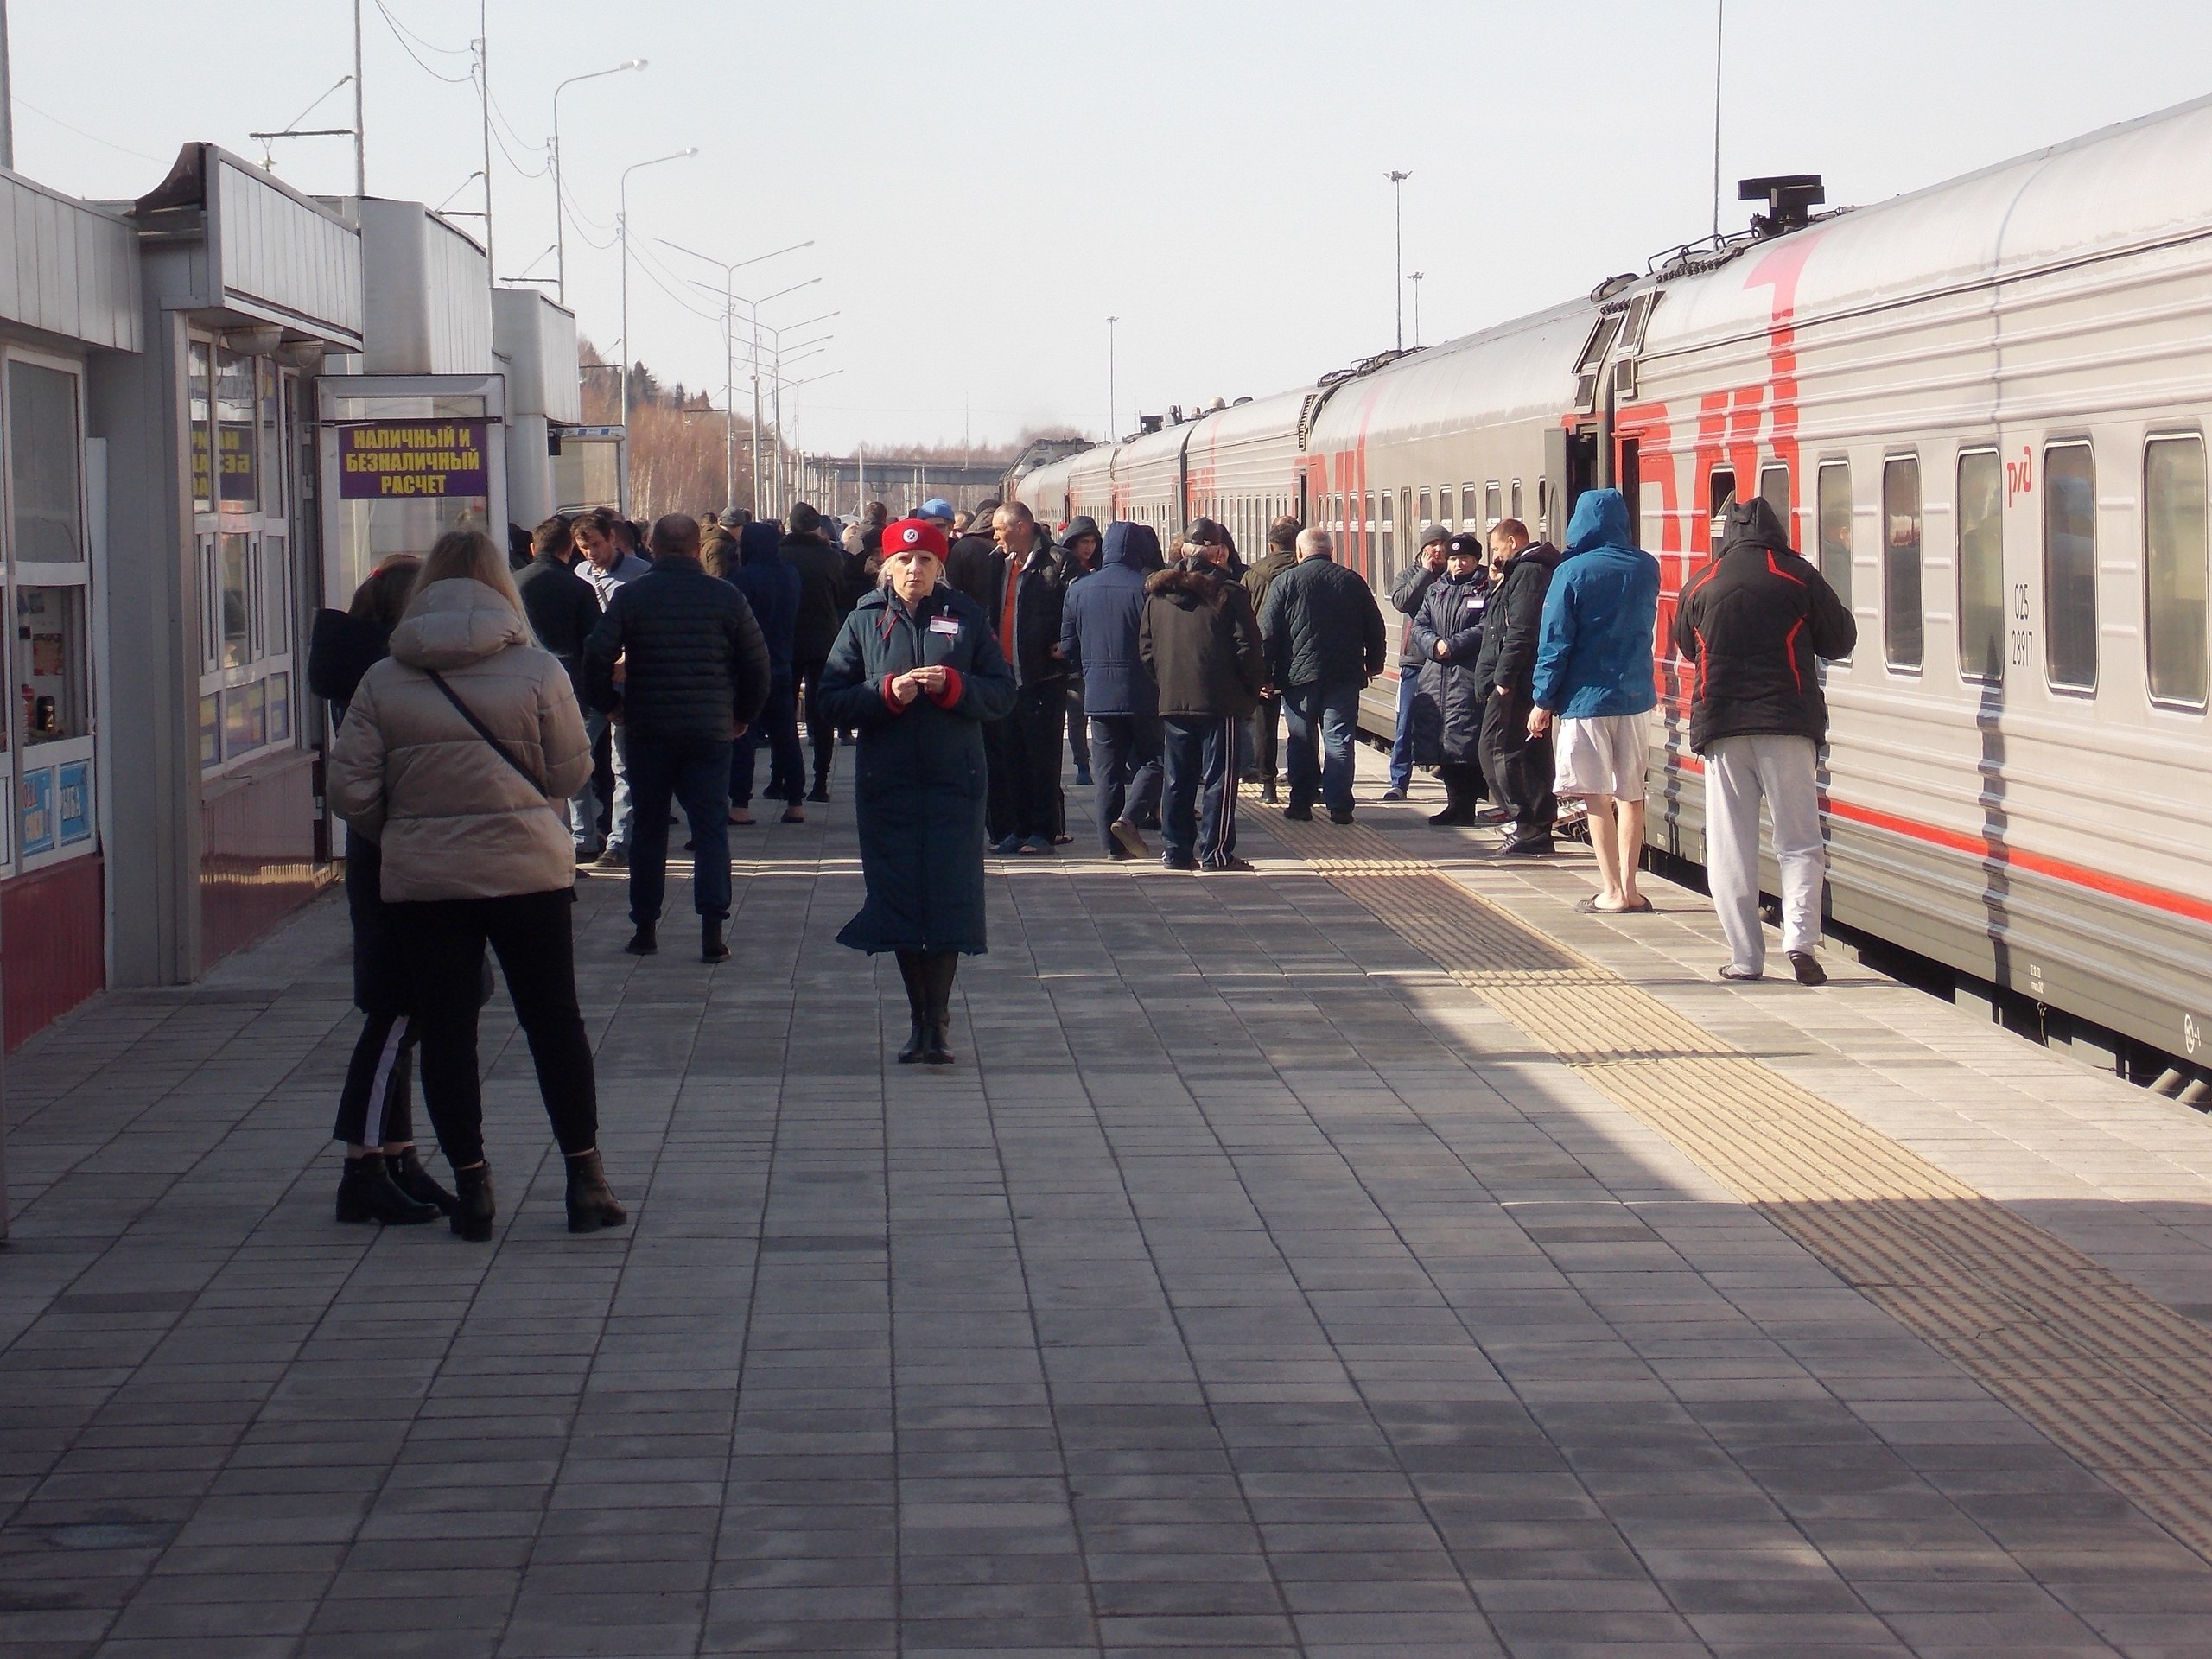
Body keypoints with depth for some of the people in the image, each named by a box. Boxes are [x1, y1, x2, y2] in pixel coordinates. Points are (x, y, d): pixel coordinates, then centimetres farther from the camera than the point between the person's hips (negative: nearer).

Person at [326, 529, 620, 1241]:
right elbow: (570, 773, 0)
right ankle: (585, 1179, 13)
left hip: (420, 881, 1)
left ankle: (472, 1188, 8)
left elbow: (351, 790, -3)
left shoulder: (383, 681, -3)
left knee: (444, 1030, 8)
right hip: (528, 873, 0)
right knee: (555, 1023, 10)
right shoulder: (537, 671, -7)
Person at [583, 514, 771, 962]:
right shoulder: (726, 597, -1)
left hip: (647, 731, 1)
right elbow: (757, 661, 1)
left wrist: (610, 704, 6)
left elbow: (597, 655, -9)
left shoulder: (630, 596, -2)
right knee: (711, 829, 2)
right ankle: (712, 932, -7)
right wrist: (744, 715, 13)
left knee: (648, 830, 11)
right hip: (711, 732, 0)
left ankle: (645, 927, 13)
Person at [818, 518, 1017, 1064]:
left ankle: (936, 1019, 0)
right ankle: (922, 1019, 12)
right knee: (898, 896, 1)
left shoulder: (967, 618, 6)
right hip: (886, 783, 1)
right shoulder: (864, 621, 7)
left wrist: (952, 686, -14)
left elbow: (1002, 693, 3)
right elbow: (833, 700, 2)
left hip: (954, 781, -1)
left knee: (949, 896, -6)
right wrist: (888, 692, -13)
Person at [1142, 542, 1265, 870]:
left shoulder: (1157, 596, 10)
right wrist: (1254, 688, 3)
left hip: (1172, 702, 5)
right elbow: (1247, 649, -9)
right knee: (1219, 779, -1)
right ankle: (1215, 852, -3)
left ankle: (1175, 850, 11)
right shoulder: (1229, 594, -6)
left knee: (1178, 779, 11)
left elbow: (1146, 649, 9)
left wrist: (1165, 684, 15)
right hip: (1220, 702, -5)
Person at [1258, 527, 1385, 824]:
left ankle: (1301, 802, 11)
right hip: (1344, 675, 1)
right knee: (1339, 739, 1)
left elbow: (1268, 632, -4)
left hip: (1299, 675, -1)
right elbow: (1375, 629, 11)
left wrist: (1265, 674, 2)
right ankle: (1339, 806, -3)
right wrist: (1373, 664, 24)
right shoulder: (1353, 581, 4)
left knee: (1302, 741, 8)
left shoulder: (1284, 582, -2)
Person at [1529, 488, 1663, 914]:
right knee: (1631, 793, 12)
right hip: (1637, 696, 4)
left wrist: (1543, 700, -3)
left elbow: (1555, 640, -9)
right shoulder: (1647, 568, 1)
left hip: (1587, 699, -4)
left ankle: (1613, 891, -1)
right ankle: (1629, 889, 12)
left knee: (1598, 798, 0)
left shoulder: (1572, 572, -11)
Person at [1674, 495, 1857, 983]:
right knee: (1799, 841, 3)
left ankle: (1745, 956, 2)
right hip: (1788, 723, -1)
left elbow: (1686, 646, 20)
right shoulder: (1798, 576, -1)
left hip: (1721, 725, 1)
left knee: (1730, 847, 5)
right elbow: (1840, 641, 6)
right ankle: (1800, 938, -14)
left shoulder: (1701, 585, 6)